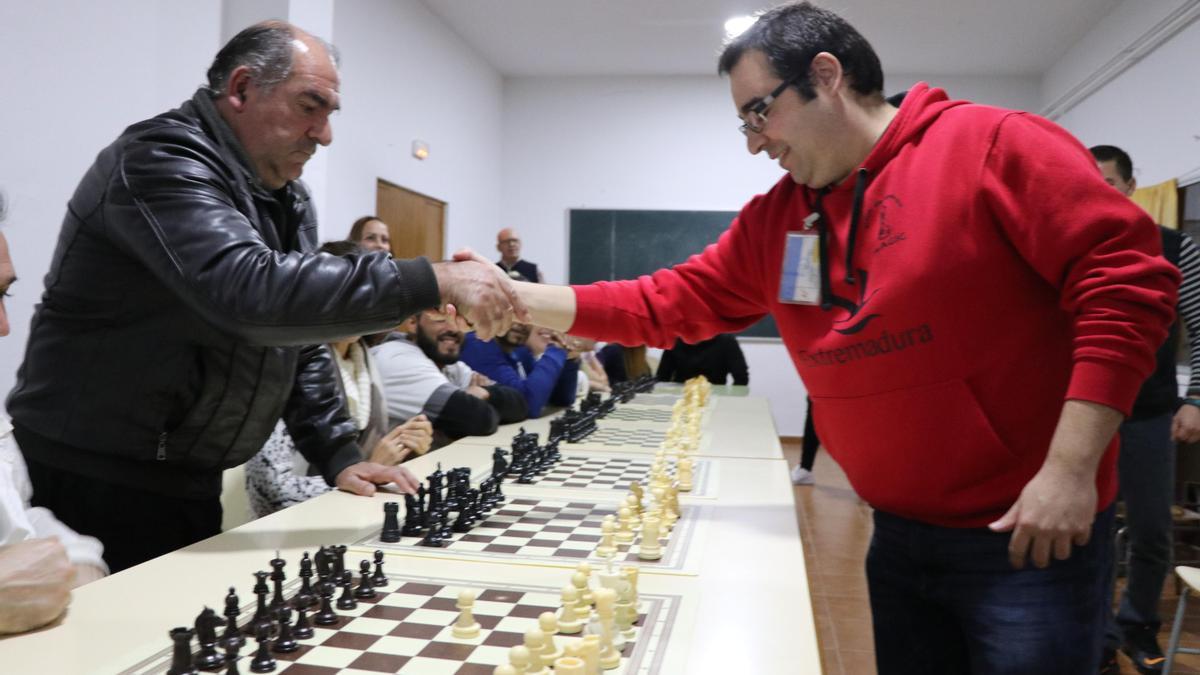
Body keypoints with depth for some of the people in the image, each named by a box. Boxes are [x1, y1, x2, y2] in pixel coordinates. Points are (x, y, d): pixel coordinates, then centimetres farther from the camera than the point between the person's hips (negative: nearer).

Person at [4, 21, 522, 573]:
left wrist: (338, 456, 1)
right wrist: (433, 283, -37)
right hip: (95, 481, -8)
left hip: (187, 481, 8)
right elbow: (251, 292, -37)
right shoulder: (162, 160, -19)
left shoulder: (287, 200, 8)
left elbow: (301, 336, 11)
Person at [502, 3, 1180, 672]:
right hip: (901, 535, 6)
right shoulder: (772, 219, 5)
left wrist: (1070, 467, -20)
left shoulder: (995, 145, -11)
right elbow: (669, 303, 6)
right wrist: (520, 299, -2)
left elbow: (1125, 279, -15)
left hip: (1029, 534, -5)